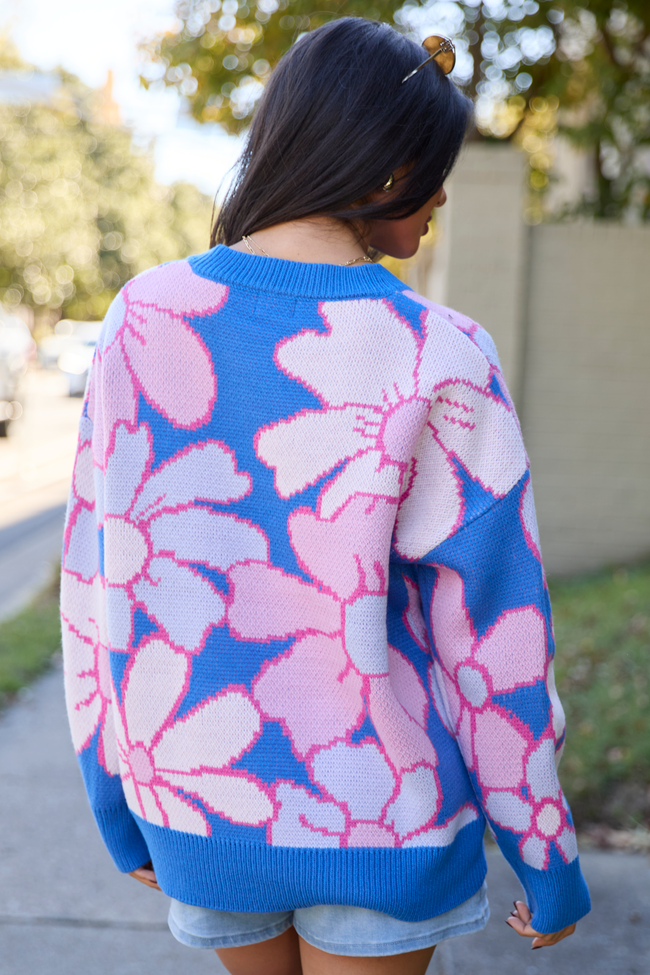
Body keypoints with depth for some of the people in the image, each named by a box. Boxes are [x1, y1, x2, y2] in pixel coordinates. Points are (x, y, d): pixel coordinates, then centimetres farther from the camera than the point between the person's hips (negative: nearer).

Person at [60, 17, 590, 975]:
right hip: (381, 822, -3)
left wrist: (116, 790, 11)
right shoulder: (439, 364, -19)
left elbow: (99, 581, -3)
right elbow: (493, 640, -14)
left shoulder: (145, 316, -9)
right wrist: (548, 859, 0)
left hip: (202, 806, 4)